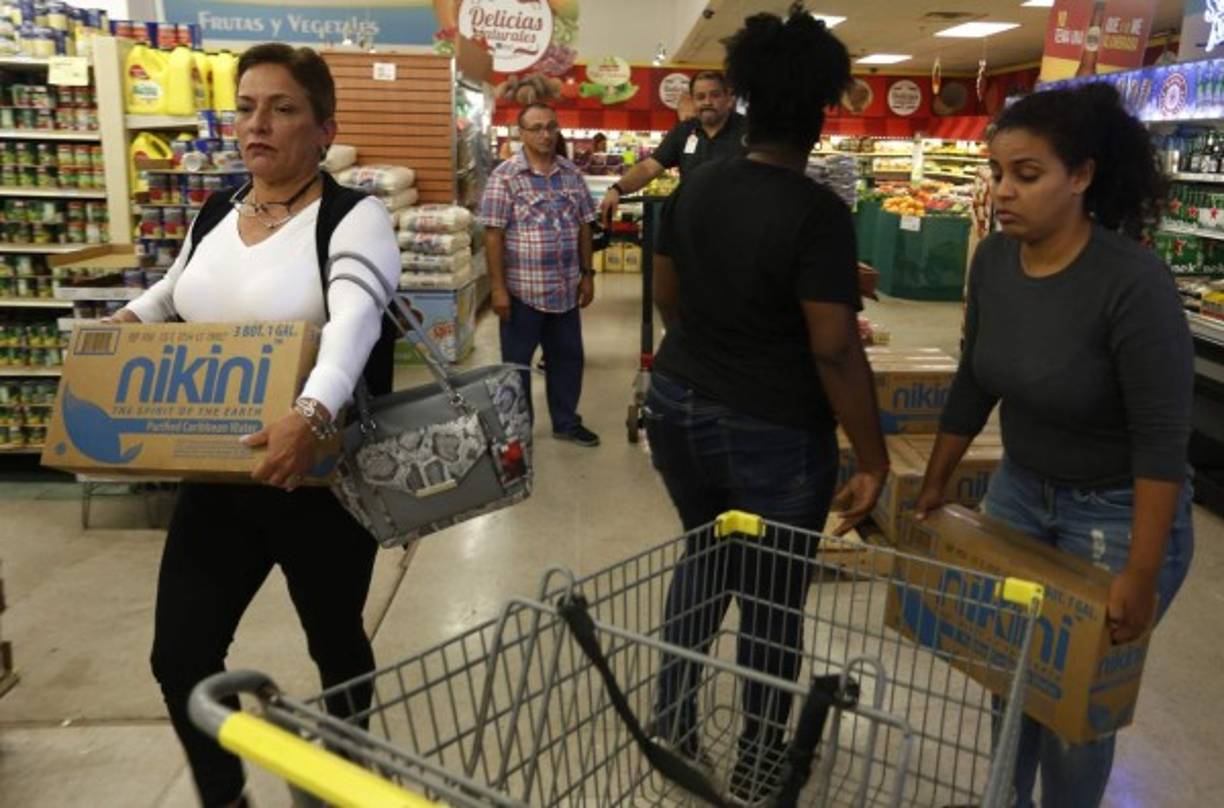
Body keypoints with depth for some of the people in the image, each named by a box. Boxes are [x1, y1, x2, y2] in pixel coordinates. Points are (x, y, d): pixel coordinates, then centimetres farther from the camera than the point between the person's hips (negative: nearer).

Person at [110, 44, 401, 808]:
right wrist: (127, 323, 4)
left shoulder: (354, 218, -13)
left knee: (334, 638, 16)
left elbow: (353, 319, -32)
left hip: (322, 480, -5)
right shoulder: (214, 215, 7)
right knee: (180, 655, 6)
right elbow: (173, 293, 26)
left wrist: (313, 417, -49)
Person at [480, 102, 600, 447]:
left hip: (565, 288, 5)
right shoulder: (505, 176, -9)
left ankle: (566, 422, 31)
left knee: (567, 356, 15)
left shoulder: (572, 173, 6)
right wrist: (498, 288, -14)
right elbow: (493, 234, -11)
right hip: (522, 289, -4)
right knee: (517, 362, 9)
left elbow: (584, 227, 11)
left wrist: (587, 274, 8)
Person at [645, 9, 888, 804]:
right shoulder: (818, 212, -18)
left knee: (703, 559, 25)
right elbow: (835, 350, -21)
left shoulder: (695, 186, 2)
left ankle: (671, 727, 35)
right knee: (774, 599, 12)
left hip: (677, 407, 7)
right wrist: (874, 459, -13)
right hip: (771, 433, -6)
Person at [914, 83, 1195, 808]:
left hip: (1117, 511, -6)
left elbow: (1163, 439, -22)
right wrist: (934, 487, 12)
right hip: (1019, 488, 6)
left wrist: (1142, 575, -19)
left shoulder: (1134, 282, -26)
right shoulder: (993, 260, -7)